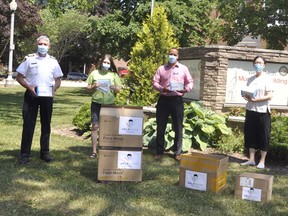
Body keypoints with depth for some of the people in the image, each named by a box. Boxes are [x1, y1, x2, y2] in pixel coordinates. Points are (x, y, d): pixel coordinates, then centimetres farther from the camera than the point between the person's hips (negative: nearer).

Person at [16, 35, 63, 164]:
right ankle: (25, 154, 4)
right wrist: (29, 87, -13)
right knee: (28, 125, -1)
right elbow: (19, 77, 1)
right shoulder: (29, 59, 1)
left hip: (47, 96, 3)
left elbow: (58, 80, 14)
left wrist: (54, 89, -5)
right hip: (31, 96, -2)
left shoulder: (53, 61, 8)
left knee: (46, 125, 8)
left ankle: (45, 153, 18)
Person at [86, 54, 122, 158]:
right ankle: (94, 151, 2)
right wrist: (94, 86, -12)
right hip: (96, 103, -1)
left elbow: (118, 90, 8)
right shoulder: (94, 73, 6)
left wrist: (113, 87, -13)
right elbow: (88, 89, 9)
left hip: (109, 104, 1)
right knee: (95, 126, -4)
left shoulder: (114, 75, 7)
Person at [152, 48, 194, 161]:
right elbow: (155, 82, 4)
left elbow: (190, 82, 7)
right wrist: (163, 89, -15)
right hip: (163, 99, 1)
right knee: (160, 127, 5)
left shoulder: (183, 68, 8)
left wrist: (187, 89, -15)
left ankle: (178, 152, 10)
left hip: (177, 100, -1)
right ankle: (159, 151, 14)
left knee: (178, 127, 1)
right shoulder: (161, 68, 10)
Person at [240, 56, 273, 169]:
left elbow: (269, 96, -12)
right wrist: (246, 96, -6)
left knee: (263, 136, 1)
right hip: (250, 110, 5)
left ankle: (262, 161, 8)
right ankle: (251, 159, 15)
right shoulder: (250, 79, 12)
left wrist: (254, 99, -21)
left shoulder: (267, 79, -4)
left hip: (262, 111, -5)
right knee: (250, 134, 7)